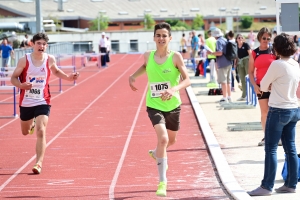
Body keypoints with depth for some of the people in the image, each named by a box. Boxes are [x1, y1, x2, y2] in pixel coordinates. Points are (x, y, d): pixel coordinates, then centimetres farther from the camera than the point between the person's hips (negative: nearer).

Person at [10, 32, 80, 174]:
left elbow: (56, 72, 18)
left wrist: (68, 77, 1)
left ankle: (39, 163, -15)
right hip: (26, 103, 1)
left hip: (43, 102, -1)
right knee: (25, 132, 21)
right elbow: (13, 78, -5)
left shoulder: (50, 59, -4)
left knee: (41, 132, -17)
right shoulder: (24, 60, -11)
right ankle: (32, 124, 58)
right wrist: (21, 85, -27)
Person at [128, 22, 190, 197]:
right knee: (163, 138, -21)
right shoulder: (148, 56, -5)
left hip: (173, 105, 1)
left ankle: (156, 153, 58)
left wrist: (174, 89, -35)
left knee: (171, 140, 22)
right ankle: (163, 181, -12)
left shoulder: (175, 57, -13)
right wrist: (133, 76, 5)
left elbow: (187, 80, -18)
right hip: (154, 105, -1)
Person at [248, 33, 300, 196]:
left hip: (279, 111, -8)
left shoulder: (277, 64, -16)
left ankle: (267, 186, -2)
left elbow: (263, 86, -6)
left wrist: (267, 86, 13)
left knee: (271, 149, -3)